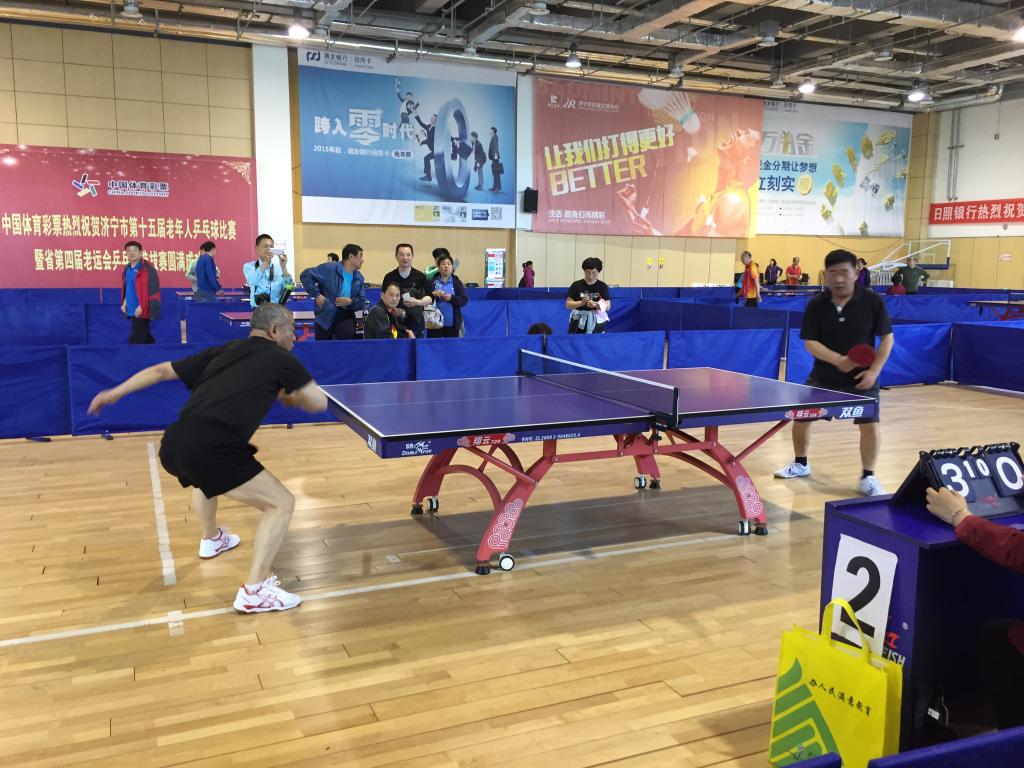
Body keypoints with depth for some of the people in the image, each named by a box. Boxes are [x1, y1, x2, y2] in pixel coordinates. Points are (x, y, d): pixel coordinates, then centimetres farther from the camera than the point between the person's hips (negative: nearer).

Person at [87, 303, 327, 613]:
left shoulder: (220, 352, 23)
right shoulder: (280, 358, 7)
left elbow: (161, 370, 28)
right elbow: (319, 403, 8)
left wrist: (115, 393, 39)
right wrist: (290, 397, 29)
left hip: (174, 443, 8)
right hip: (209, 449, -8)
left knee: (205, 475, 42)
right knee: (281, 503, 2)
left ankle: (211, 539, 64)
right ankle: (255, 591, -5)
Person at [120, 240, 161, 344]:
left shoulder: (147, 269, -12)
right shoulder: (126, 270, 13)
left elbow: (152, 289, -17)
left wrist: (142, 306, -21)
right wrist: (124, 302, 12)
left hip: (142, 310, -8)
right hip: (132, 310, 8)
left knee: (135, 339, -9)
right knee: (145, 337, 15)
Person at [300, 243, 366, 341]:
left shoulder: (359, 278, 4)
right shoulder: (329, 268, -11)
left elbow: (362, 302, 4)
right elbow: (305, 275, -12)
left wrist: (351, 302, -17)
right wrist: (316, 294, -17)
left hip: (345, 315, 2)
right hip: (325, 315, -2)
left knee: (348, 335, -29)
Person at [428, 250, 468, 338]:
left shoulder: (457, 282, 4)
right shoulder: (432, 281, 2)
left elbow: (464, 300, -2)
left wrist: (451, 298, -17)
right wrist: (433, 294, -21)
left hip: (452, 323, 1)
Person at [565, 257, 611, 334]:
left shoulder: (602, 286, 3)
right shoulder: (576, 285, 1)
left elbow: (608, 306, -1)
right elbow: (568, 304, 0)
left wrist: (595, 304, -19)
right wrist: (581, 303, -17)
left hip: (597, 322, 1)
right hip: (579, 322, -1)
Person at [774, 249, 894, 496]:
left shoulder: (873, 302, -11)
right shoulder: (816, 305, -9)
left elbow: (887, 338, -5)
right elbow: (810, 342, -11)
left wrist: (874, 371, -15)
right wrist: (837, 360, -28)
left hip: (860, 378, -2)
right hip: (823, 377, 2)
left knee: (870, 425, -14)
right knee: (800, 417, 6)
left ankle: (867, 478, 8)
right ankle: (800, 464, 33)